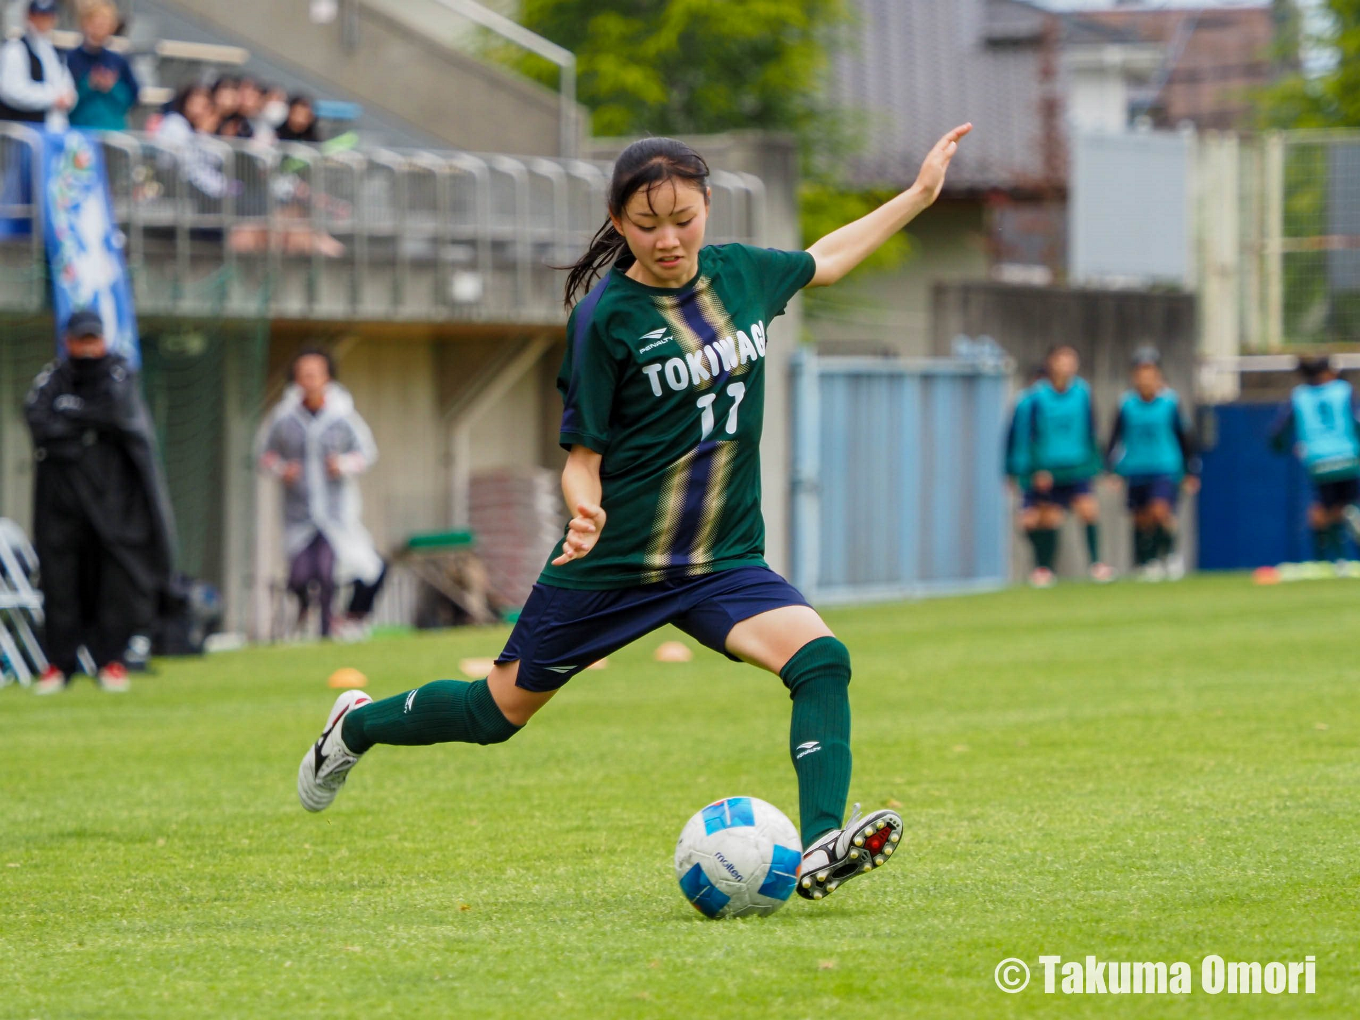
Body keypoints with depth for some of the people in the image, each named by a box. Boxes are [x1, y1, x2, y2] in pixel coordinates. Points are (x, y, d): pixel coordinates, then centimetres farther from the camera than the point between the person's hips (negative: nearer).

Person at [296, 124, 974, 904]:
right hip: (612, 566, -3)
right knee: (501, 709, 13)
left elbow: (824, 261, 25)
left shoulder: (740, 273, 2)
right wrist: (585, 511, -29)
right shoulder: (605, 317, -13)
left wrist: (921, 194, 23)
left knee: (821, 660, -24)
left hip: (724, 560, 3)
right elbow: (582, 455, -8)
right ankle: (358, 726, 40)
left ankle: (821, 848, -32)